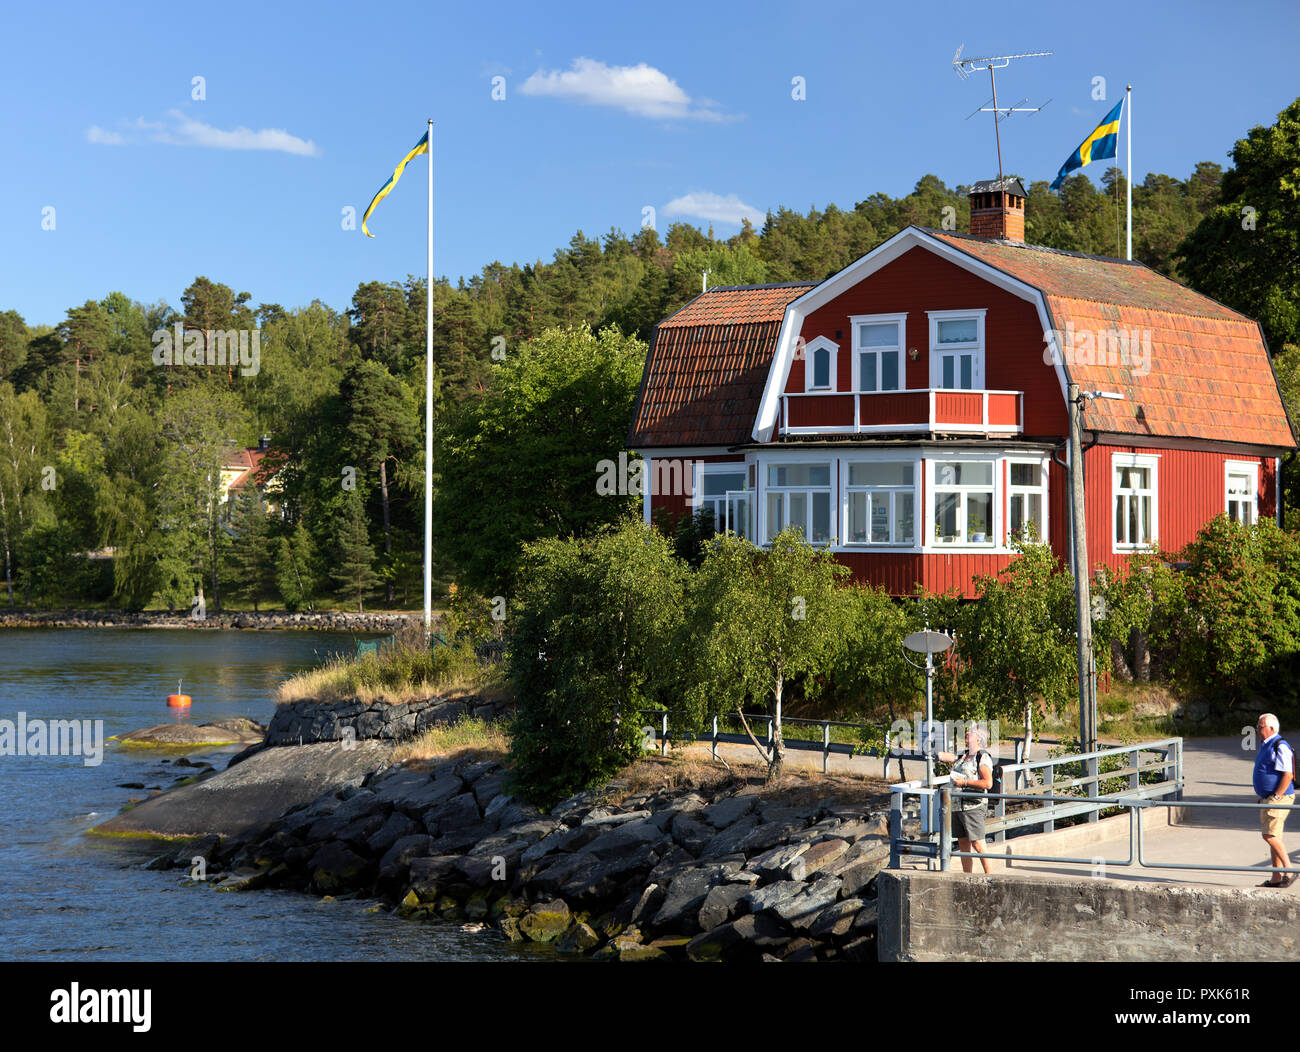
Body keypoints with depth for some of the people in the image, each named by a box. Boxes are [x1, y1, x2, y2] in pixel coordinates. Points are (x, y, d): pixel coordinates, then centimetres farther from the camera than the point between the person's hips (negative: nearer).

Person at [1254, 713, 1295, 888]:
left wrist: (1275, 797, -22)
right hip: (1268, 799, 10)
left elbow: (1288, 775, -22)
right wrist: (1262, 798, 18)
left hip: (1279, 798, -10)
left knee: (1270, 835, -15)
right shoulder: (1265, 746, 16)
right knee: (1273, 837, 9)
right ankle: (1276, 879, 12)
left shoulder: (1280, 747, -15)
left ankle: (1289, 871, -9)